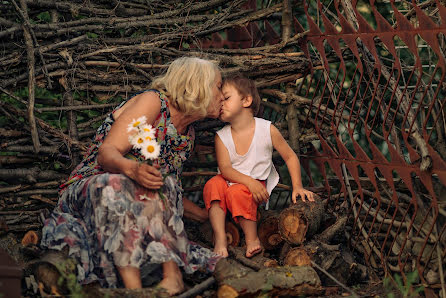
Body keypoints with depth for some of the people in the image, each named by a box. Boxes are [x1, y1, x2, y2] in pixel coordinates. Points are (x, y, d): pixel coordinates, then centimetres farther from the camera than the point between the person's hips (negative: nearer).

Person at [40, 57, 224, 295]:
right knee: (115, 186, -39)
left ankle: (172, 276, -37)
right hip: (87, 191, -6)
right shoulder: (153, 101, -7)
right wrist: (131, 168, -39)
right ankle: (133, 287, -48)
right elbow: (107, 152, -18)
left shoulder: (187, 134, 15)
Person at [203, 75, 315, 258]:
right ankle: (220, 239, -29)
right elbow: (225, 168, -15)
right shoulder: (221, 137, -5)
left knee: (237, 192, -33)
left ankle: (252, 239, -18)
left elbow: (290, 157, 0)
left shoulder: (267, 130, -9)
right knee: (212, 185, -29)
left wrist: (297, 186, -10)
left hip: (258, 186, -3)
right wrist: (249, 181, -32)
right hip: (232, 182, 3)